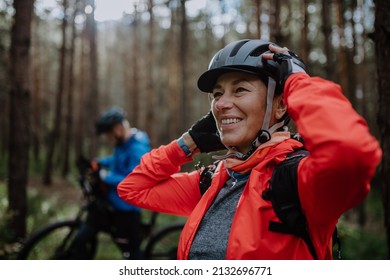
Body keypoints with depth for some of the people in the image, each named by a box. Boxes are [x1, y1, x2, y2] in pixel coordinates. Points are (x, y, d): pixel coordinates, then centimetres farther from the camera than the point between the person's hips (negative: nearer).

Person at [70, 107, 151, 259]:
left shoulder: (138, 149, -24)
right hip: (107, 203, 9)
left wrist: (107, 177, -21)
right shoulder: (122, 143, 4)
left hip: (126, 211, -8)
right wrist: (99, 163, 10)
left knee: (131, 253, 7)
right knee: (80, 240, 7)